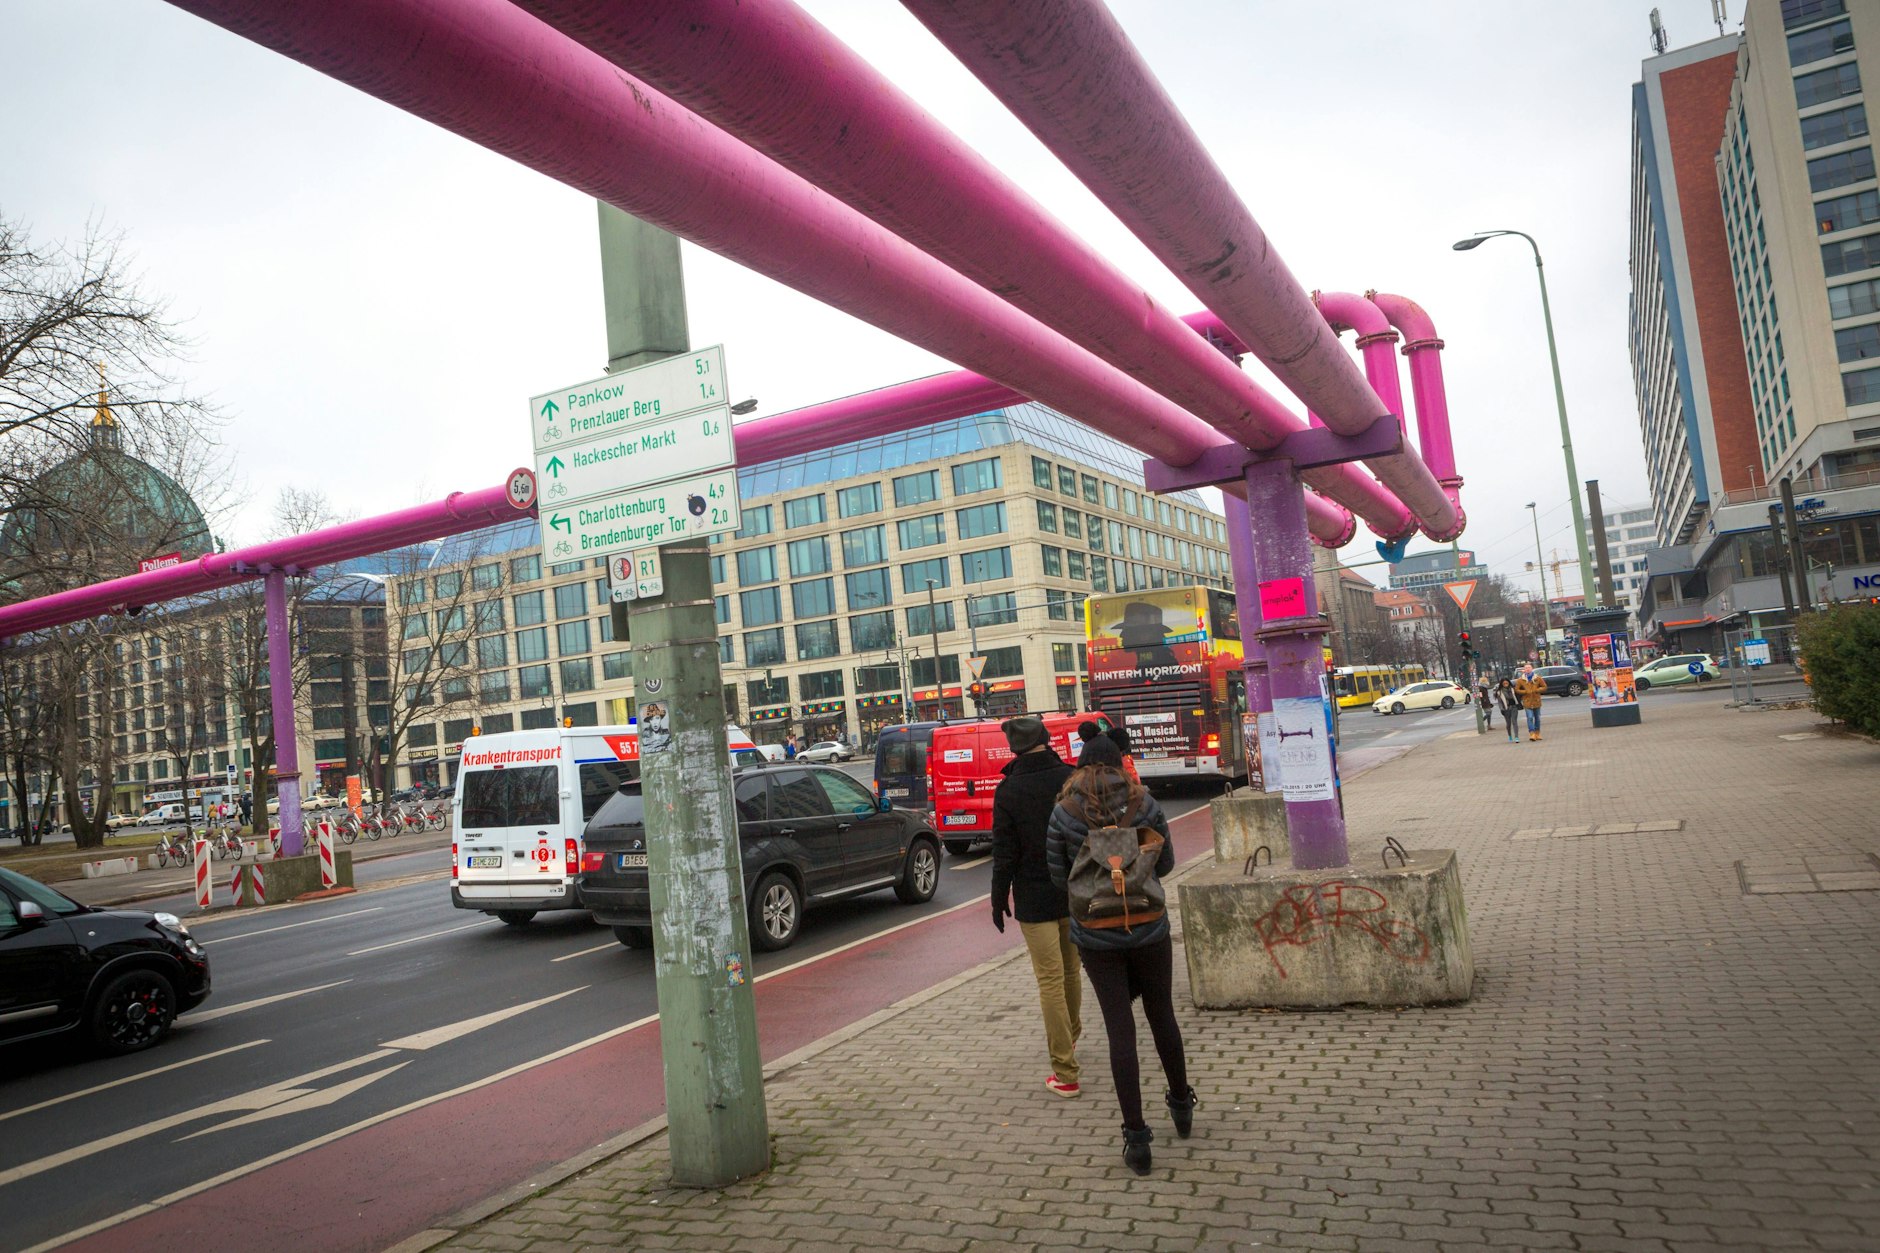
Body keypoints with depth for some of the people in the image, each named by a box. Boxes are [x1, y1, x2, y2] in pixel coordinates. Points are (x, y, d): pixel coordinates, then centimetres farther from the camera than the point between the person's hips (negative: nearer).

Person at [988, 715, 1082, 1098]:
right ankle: (1069, 1037, 45)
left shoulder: (1008, 790, -12)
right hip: (1077, 894, 4)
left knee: (1050, 981, -1)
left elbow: (1005, 854, -10)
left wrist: (999, 899, 1)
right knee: (1071, 970, 23)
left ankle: (1066, 1074, -1)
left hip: (1035, 899, -4)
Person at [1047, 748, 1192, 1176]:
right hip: (1148, 929, 1)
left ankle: (1137, 1136, 8)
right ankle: (1181, 1106, 38)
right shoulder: (1144, 804, -6)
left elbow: (1060, 878, -1)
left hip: (1095, 936, -1)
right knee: (1162, 1016, 20)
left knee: (1120, 1028, 5)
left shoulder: (1063, 813, -7)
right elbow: (1165, 863, 2)